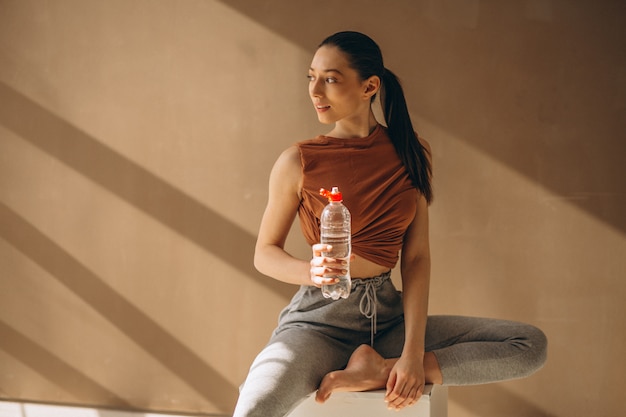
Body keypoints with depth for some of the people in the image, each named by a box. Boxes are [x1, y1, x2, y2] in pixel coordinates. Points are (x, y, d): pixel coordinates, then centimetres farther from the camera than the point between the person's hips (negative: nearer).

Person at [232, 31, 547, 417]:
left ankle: (379, 371, -11)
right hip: (319, 319, -5)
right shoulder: (298, 162, -4)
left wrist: (413, 353, -12)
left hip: (388, 313, 5)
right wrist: (312, 271, -21)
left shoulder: (410, 152, 4)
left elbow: (416, 257, -1)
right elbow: (265, 253, 3)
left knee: (532, 345, -9)